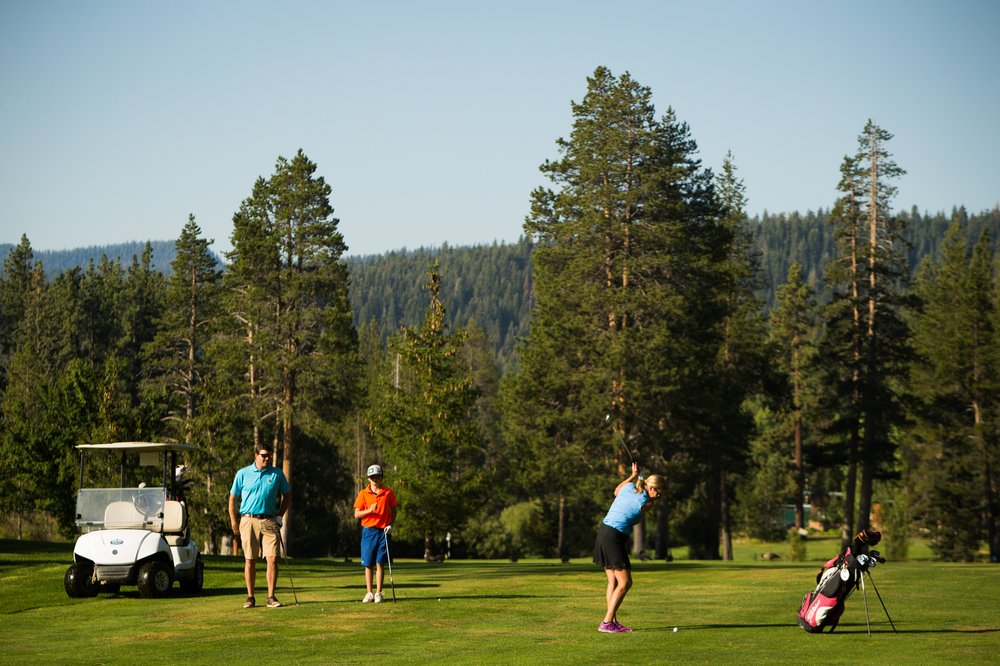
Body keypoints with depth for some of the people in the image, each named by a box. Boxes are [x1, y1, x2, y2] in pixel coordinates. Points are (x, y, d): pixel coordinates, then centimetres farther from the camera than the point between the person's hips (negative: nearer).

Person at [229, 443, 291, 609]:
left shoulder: (277, 474, 6)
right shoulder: (243, 474, 3)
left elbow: (287, 495, 18)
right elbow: (232, 498, 9)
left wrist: (279, 516, 10)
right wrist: (234, 522, 4)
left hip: (269, 521, 1)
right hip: (248, 521, -1)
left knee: (272, 559, -8)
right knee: (250, 560, 2)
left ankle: (271, 597, -3)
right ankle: (250, 597, 9)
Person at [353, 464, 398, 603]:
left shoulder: (388, 492, 3)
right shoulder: (363, 493, 3)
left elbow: (393, 510, 11)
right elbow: (356, 514, 2)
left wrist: (391, 524, -4)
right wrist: (369, 510, -16)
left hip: (383, 531, 0)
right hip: (368, 530, 1)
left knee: (380, 564, -2)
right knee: (368, 564, 2)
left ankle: (378, 593, 2)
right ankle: (369, 593, 9)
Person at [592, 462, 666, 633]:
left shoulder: (628, 488, 6)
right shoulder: (646, 503, -12)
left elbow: (616, 492, 30)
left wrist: (633, 476, 36)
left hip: (604, 531, 9)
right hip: (615, 537, -9)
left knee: (613, 581, 12)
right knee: (625, 583, -3)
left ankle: (612, 621, 12)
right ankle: (607, 623, -6)